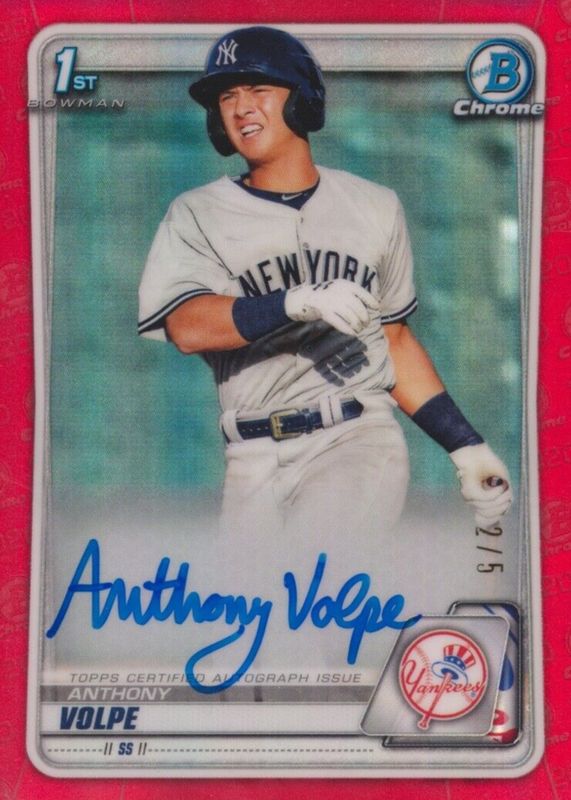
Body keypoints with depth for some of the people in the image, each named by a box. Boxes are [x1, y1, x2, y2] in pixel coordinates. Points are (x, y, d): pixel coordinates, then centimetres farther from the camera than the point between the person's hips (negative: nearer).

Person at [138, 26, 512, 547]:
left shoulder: (375, 207, 14)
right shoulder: (196, 216, 7)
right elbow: (187, 327, -12)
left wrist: (466, 447, 11)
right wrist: (299, 303, -27)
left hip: (361, 441, -1)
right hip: (253, 462, 1)